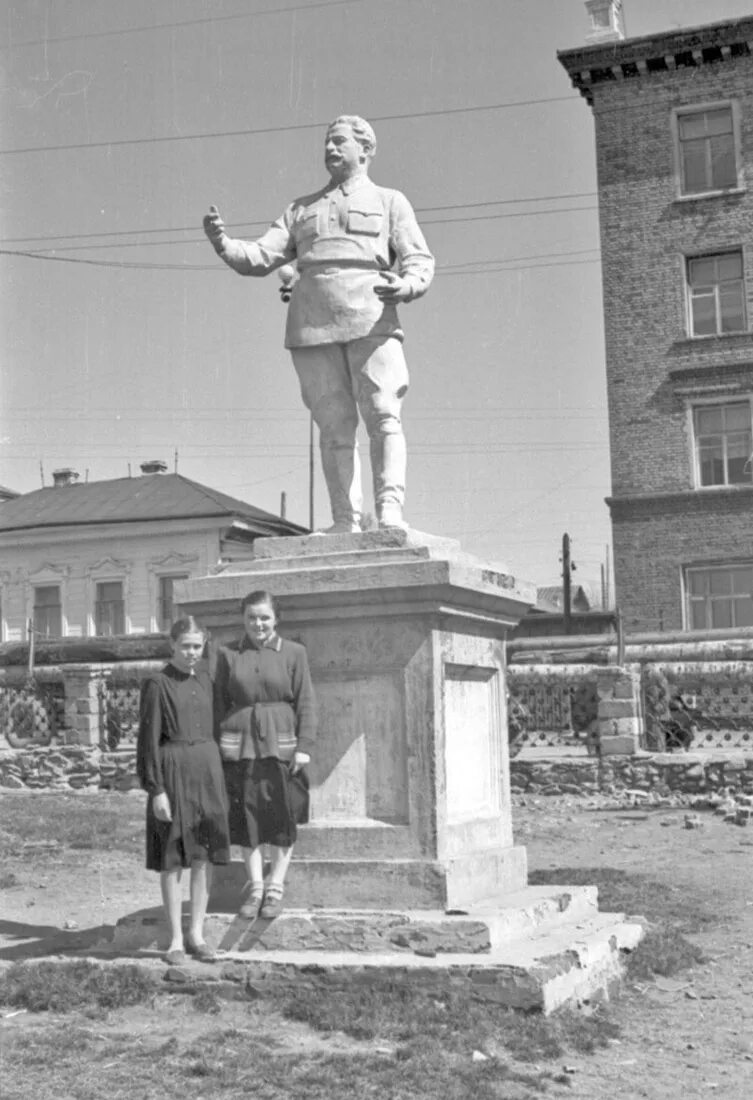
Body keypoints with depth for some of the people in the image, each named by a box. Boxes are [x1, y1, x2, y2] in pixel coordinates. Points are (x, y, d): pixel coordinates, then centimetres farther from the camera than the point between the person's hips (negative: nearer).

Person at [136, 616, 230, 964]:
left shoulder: (204, 678, 10)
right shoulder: (156, 684, -7)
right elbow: (148, 740, -10)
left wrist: (218, 778, 13)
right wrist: (156, 790, -15)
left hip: (207, 770, 5)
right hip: (173, 771, -5)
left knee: (204, 857, 6)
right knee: (172, 860, 1)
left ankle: (196, 934, 16)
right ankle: (176, 939, 11)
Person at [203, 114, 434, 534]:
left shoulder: (389, 201, 21)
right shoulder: (302, 209, 28)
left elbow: (419, 259, 10)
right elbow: (261, 257, 18)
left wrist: (407, 285, -14)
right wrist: (223, 243, -3)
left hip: (370, 322, -2)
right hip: (312, 326, 2)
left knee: (384, 416, -14)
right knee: (334, 425, -3)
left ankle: (390, 510, -20)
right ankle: (346, 522, -5)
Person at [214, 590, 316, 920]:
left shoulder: (293, 653, 2)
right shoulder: (228, 654, 6)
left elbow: (305, 703, 0)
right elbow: (219, 704, 8)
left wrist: (304, 745, -8)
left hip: (281, 746, -1)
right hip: (241, 747, 1)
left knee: (283, 820, 4)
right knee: (245, 819, 6)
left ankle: (275, 888, 17)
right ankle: (255, 887, 19)